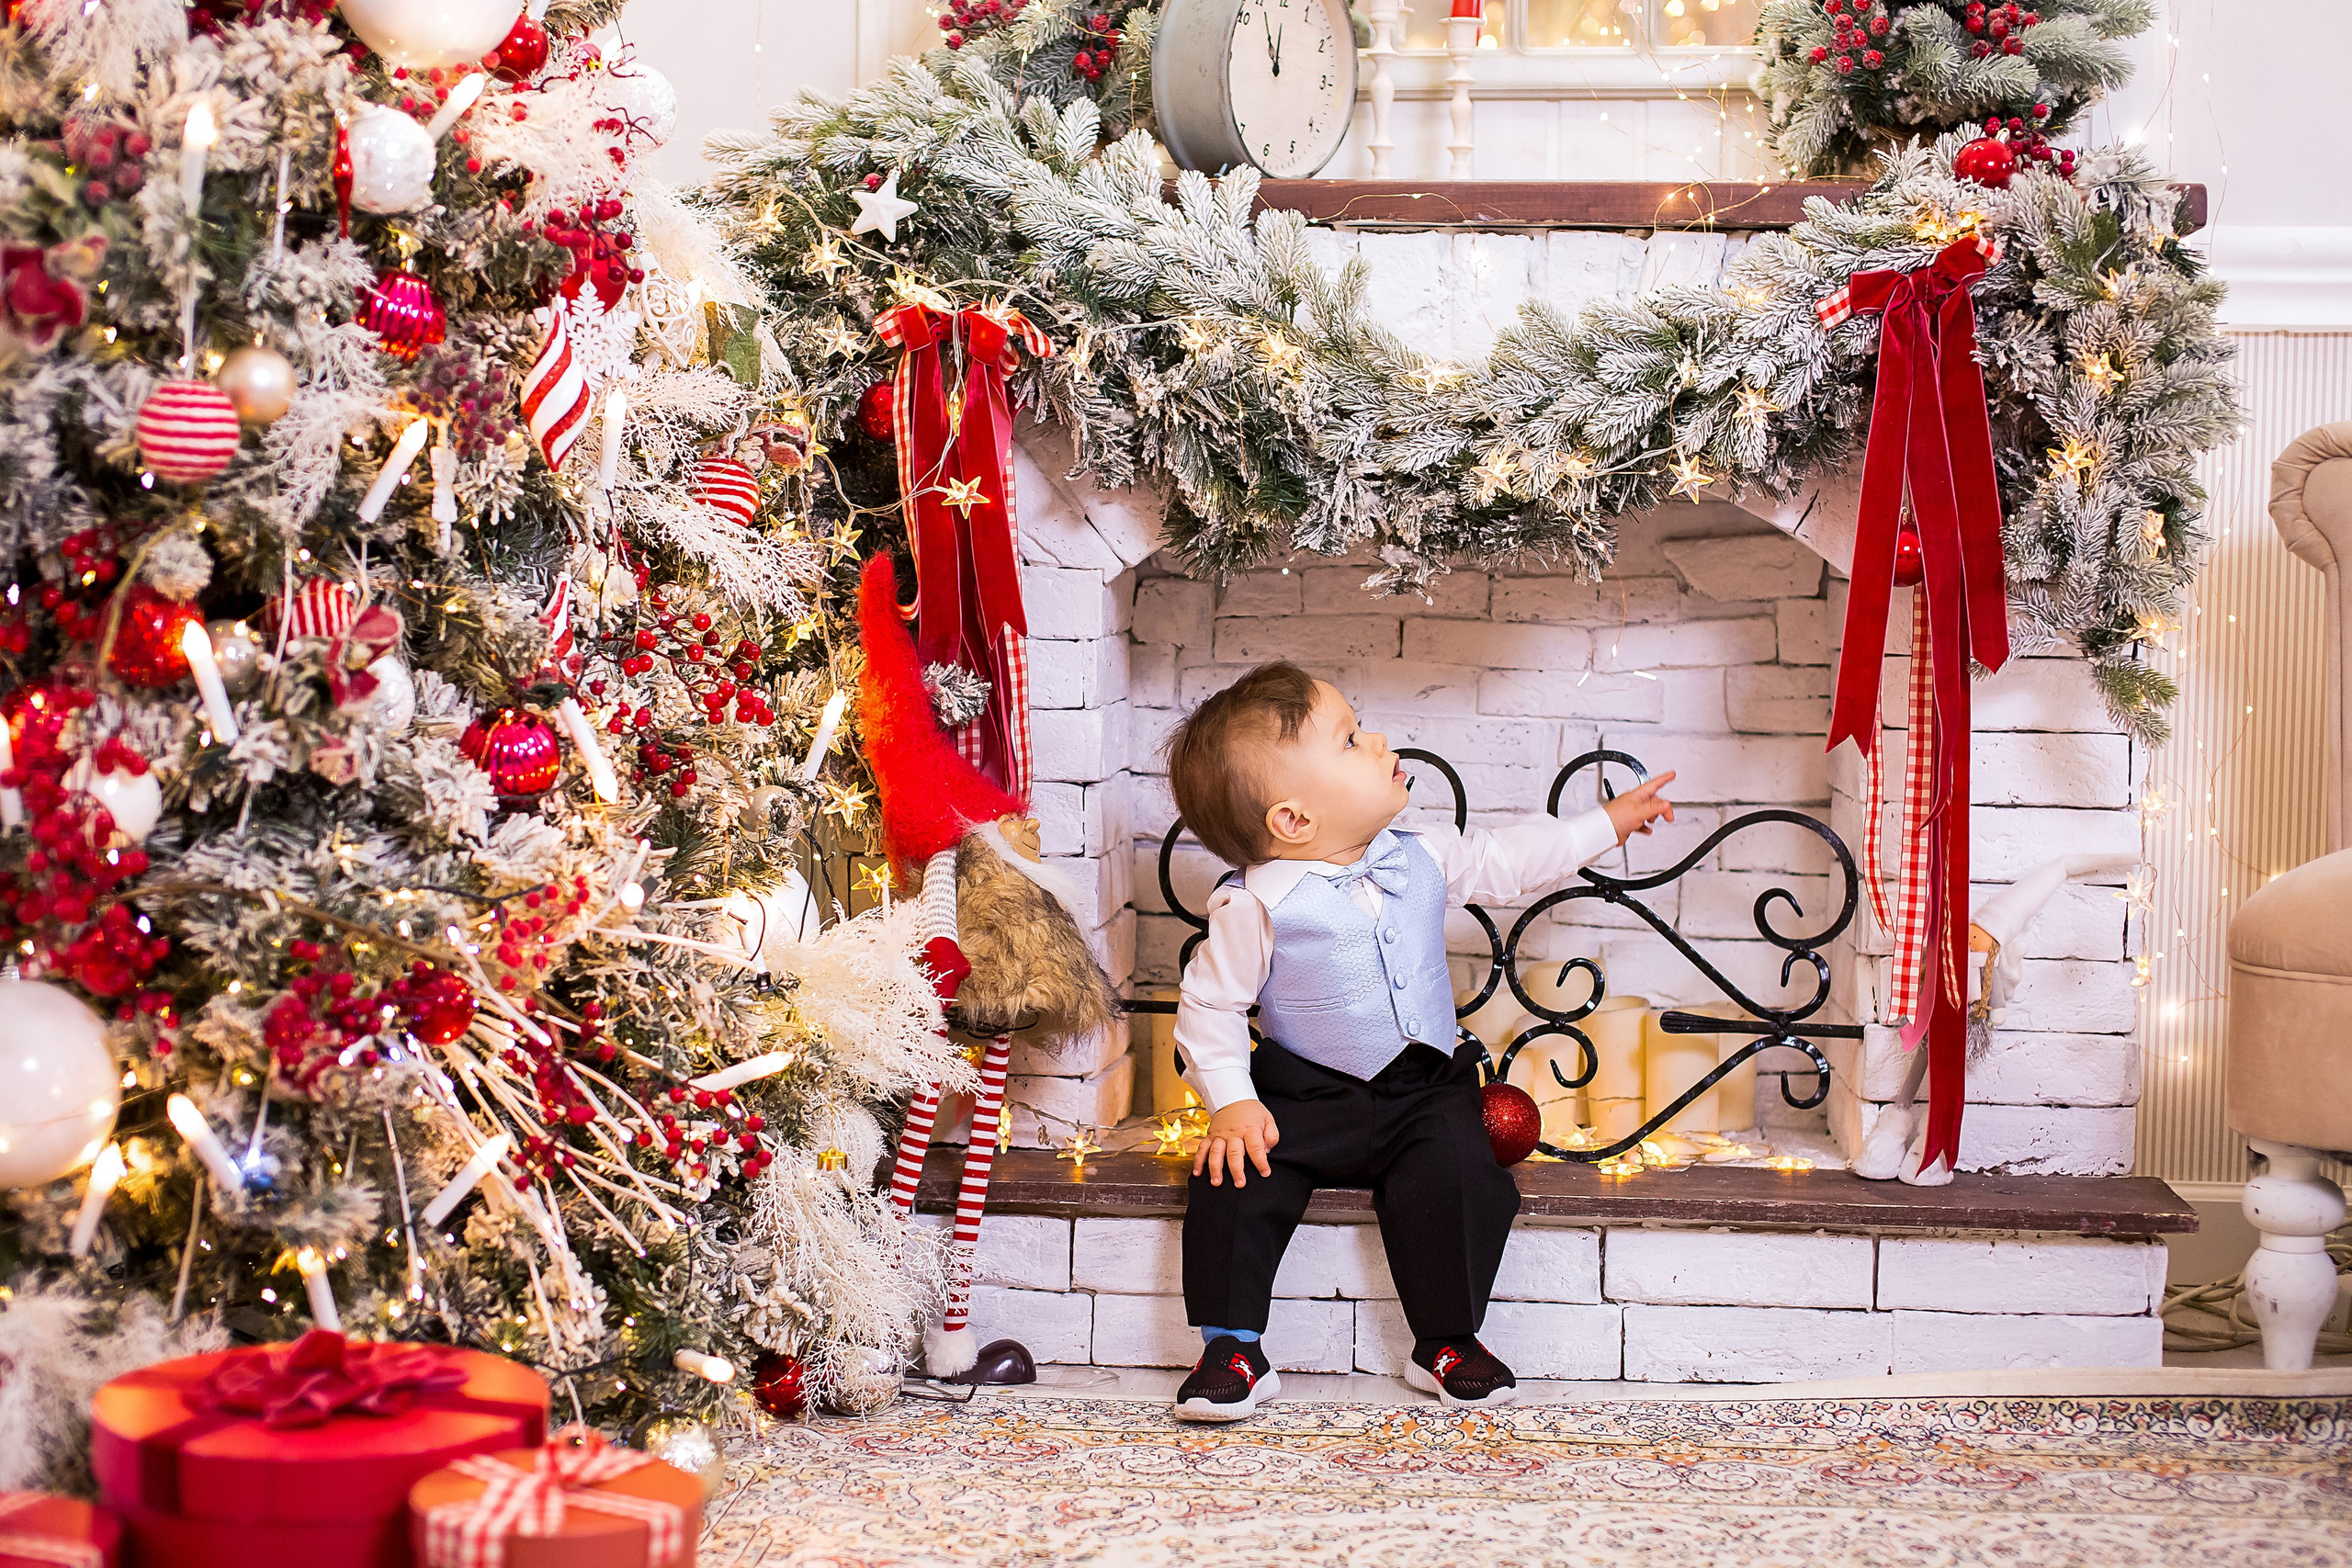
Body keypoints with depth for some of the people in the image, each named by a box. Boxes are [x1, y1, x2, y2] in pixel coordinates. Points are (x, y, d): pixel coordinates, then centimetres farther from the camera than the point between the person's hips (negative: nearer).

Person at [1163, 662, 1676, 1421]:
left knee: (1457, 1178, -22)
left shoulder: (1420, 861, -1)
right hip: (1306, 1095, -2)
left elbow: (1507, 859, 16)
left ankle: (1447, 1343, -2)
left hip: (1425, 1090, 3)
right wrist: (1230, 1103, -18)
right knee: (1234, 1181, -22)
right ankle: (1233, 1350, -4)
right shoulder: (1256, 904, -16)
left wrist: (1604, 824, 22)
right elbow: (1209, 1006, -9)